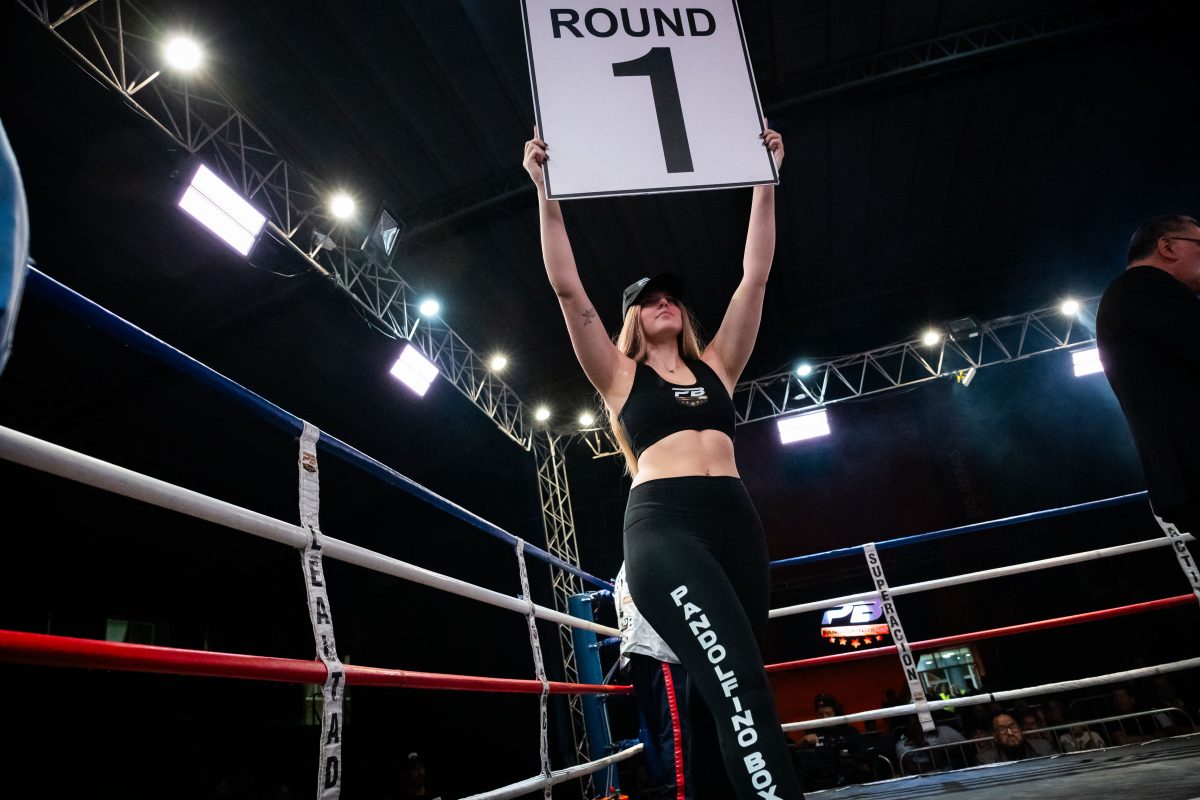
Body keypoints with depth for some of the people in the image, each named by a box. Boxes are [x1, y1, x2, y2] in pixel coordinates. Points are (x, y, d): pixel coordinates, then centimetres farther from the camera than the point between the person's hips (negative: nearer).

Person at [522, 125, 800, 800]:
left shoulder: (716, 367, 22)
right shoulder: (621, 376, 14)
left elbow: (755, 276, 18)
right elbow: (568, 289, 5)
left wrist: (765, 183, 16)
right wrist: (547, 192, 1)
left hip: (737, 520, 5)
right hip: (663, 523, -4)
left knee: (721, 696, 5)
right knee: (739, 682, -24)